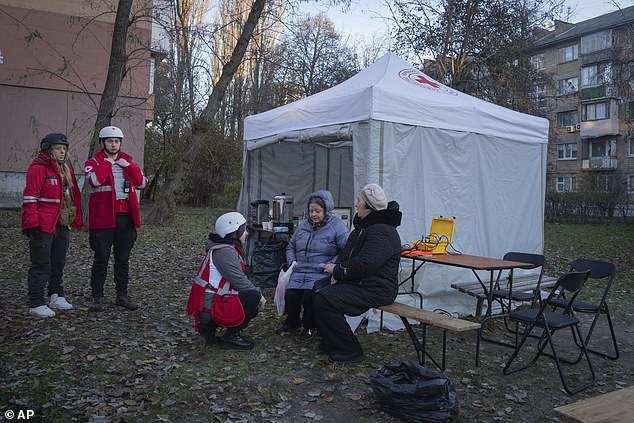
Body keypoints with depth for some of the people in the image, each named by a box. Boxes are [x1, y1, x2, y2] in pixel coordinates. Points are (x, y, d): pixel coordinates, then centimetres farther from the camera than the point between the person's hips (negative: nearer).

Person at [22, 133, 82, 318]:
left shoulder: (66, 168, 15)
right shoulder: (38, 168, -10)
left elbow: (74, 194, 20)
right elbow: (29, 197, -13)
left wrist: (77, 219, 15)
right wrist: (33, 223, -18)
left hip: (62, 226, 8)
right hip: (42, 226, -8)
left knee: (58, 263, 17)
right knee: (41, 266, -3)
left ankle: (57, 297, 30)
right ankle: (36, 304, 6)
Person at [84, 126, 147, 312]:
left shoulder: (128, 161, 15)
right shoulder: (94, 162, 2)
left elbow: (142, 183, 4)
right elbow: (94, 180, -19)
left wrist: (129, 166, -5)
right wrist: (107, 163, -9)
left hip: (126, 217, 4)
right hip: (103, 218, -4)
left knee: (123, 259, 11)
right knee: (101, 259, 1)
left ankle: (122, 296, 22)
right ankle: (97, 298, 12)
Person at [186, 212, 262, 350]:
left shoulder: (229, 249, 14)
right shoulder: (225, 252, -19)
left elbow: (238, 280, 15)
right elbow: (240, 282, -21)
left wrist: (256, 291, 6)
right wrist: (258, 294, -8)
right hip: (210, 307, -10)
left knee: (252, 309, 17)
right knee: (252, 297, -19)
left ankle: (209, 327, 15)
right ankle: (230, 337, -6)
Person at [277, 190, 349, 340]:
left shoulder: (337, 226, -1)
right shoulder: (303, 225, 17)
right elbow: (291, 246, 29)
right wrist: (292, 262, 11)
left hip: (321, 273, -4)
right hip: (300, 271, 5)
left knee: (309, 295, -29)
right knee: (290, 294, -20)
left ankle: (309, 326, 3)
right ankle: (292, 321, 14)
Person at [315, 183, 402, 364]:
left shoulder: (382, 231, -19)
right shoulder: (363, 225, 15)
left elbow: (366, 264, -28)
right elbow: (346, 253, 17)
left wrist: (338, 270, -15)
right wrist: (337, 271, -2)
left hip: (376, 289, -11)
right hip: (357, 281, 11)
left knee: (324, 300, -23)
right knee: (316, 288, 6)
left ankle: (349, 350, -9)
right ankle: (331, 342, 14)